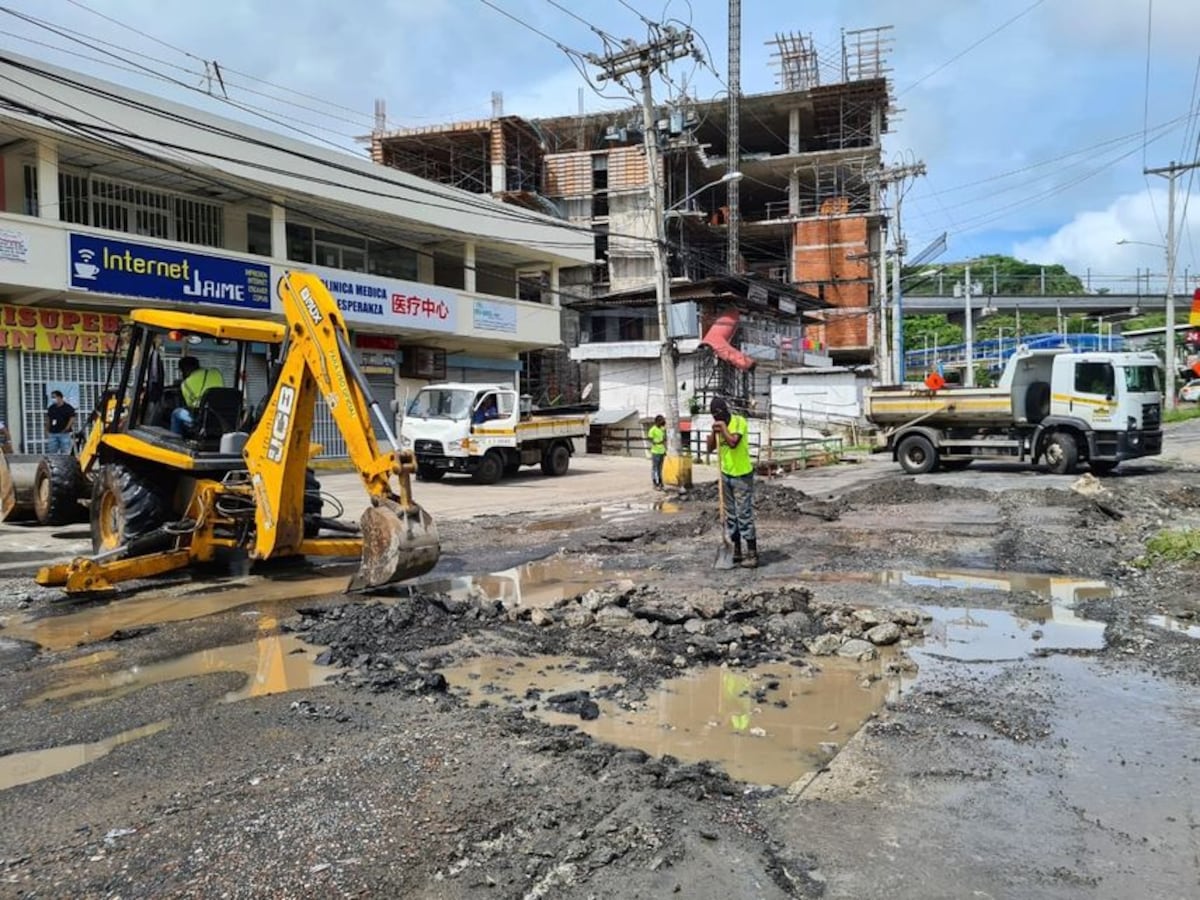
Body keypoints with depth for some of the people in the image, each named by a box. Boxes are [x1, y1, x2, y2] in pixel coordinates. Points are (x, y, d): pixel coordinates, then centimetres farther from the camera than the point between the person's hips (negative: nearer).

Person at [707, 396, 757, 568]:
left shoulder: (739, 421, -14)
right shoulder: (719, 426, 7)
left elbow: (733, 442, -28)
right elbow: (710, 448, 6)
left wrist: (723, 427, -18)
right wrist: (714, 432, -8)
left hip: (742, 475, -7)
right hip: (726, 475, 7)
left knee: (744, 515, -7)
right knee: (730, 515, 11)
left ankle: (752, 554, -2)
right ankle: (736, 552, 19)